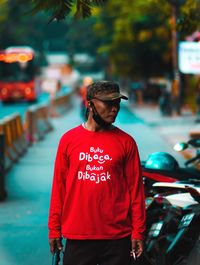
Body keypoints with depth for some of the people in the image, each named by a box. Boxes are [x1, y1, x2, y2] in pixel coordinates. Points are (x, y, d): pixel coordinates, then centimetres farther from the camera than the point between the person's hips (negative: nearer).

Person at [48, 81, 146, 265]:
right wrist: (54, 228, 4)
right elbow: (59, 186, 5)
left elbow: (135, 188, 1)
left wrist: (138, 232, -3)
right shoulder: (69, 139, 3)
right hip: (77, 237, 1)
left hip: (117, 237, 0)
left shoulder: (126, 142, 1)